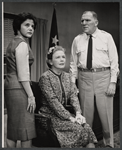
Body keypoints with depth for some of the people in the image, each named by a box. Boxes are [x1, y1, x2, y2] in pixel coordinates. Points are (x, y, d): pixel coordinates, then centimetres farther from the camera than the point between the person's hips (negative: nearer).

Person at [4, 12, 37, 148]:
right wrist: (31, 95, -15)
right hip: (18, 89, -10)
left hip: (10, 87, 10)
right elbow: (23, 74, -17)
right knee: (25, 127, -2)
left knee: (12, 127, 13)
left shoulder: (14, 42, 18)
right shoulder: (22, 44, -11)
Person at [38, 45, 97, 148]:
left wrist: (78, 113, -11)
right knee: (78, 129, -25)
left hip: (64, 113, 6)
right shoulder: (45, 77, -11)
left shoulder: (66, 76, 12)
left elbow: (73, 95, 6)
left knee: (86, 127, -18)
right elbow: (53, 101, -17)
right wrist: (70, 117, -20)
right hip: (50, 115, -6)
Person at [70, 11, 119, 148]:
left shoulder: (106, 37, 2)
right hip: (84, 77, 2)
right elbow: (73, 63, 11)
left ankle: (108, 143, 18)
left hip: (103, 76, -2)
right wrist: (72, 82, 4)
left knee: (106, 113, 2)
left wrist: (113, 82, -8)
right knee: (86, 113, 8)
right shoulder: (77, 40, 9)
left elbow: (114, 61, -1)